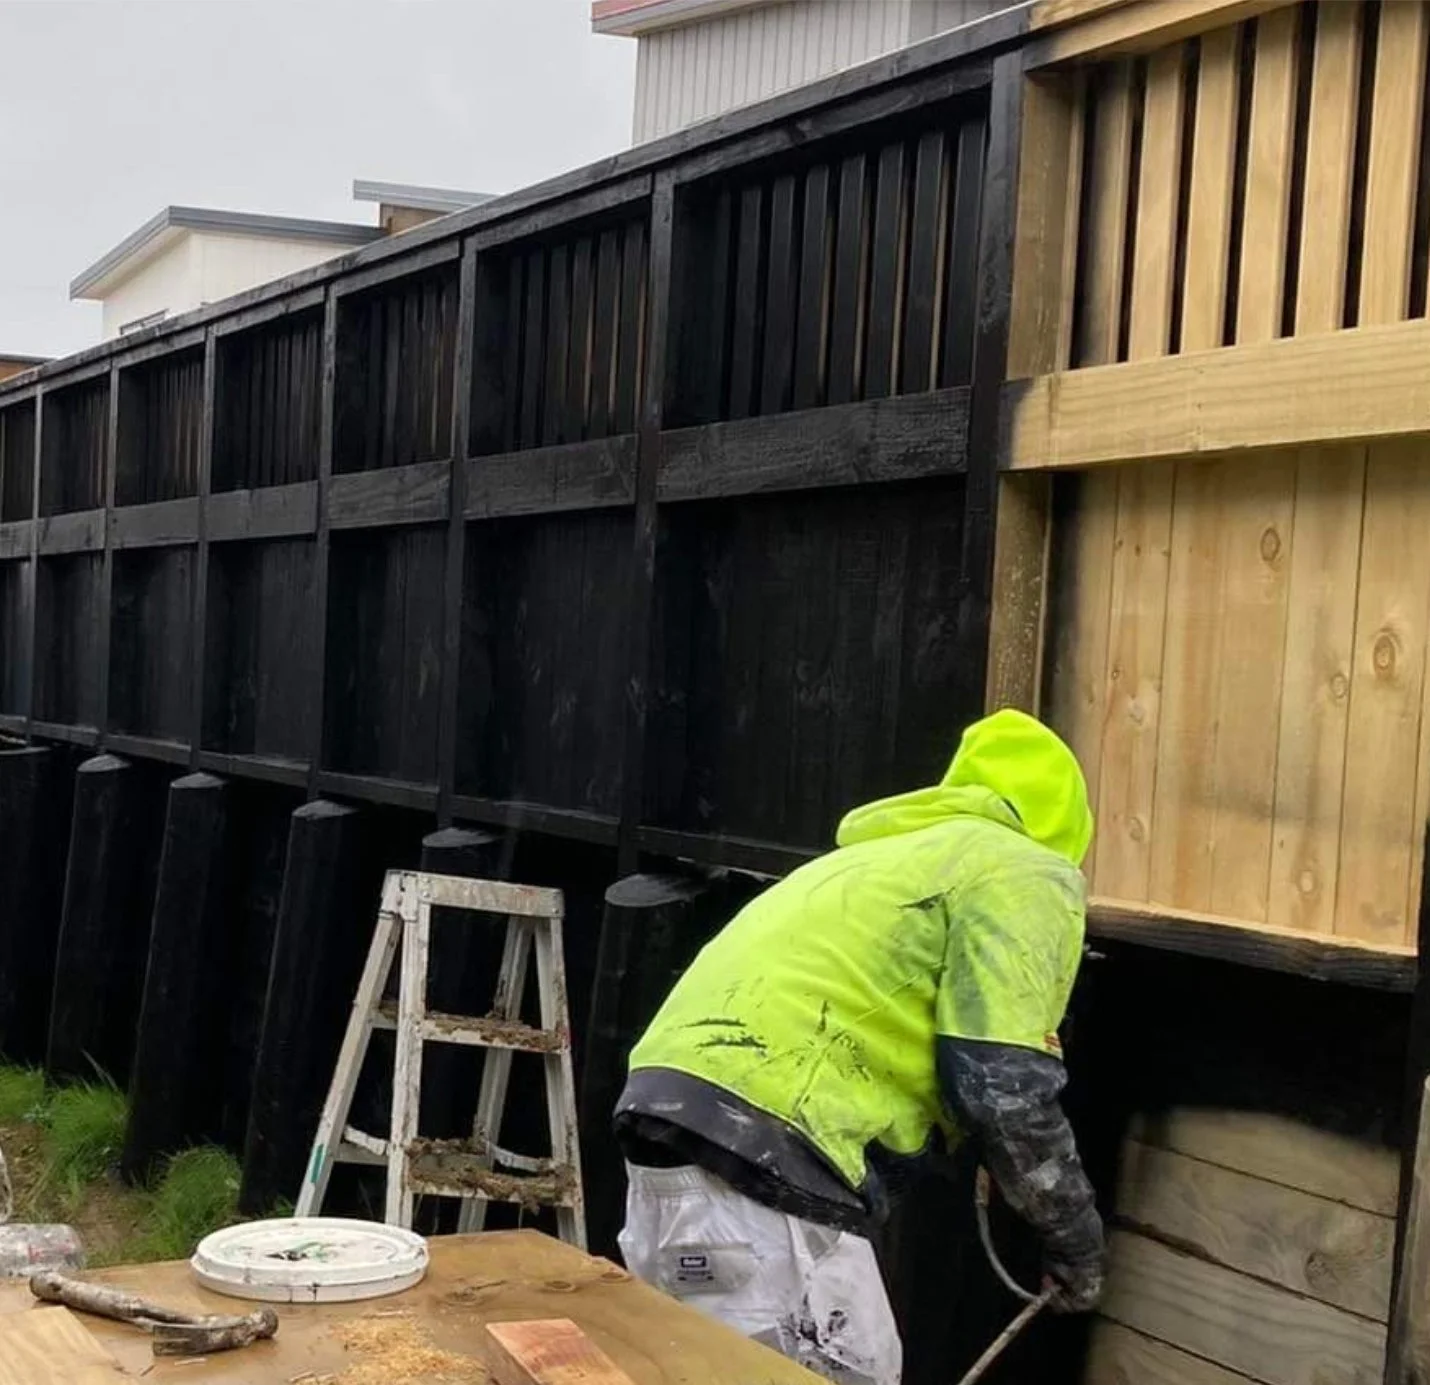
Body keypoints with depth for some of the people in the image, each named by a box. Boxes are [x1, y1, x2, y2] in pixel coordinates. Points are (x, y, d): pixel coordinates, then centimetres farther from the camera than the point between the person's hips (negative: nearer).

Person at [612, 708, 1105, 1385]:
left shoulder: (888, 857, 30)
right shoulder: (1026, 875, 3)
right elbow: (1003, 1088, -7)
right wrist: (1076, 1239, 6)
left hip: (679, 1126, 9)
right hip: (761, 1160, -9)